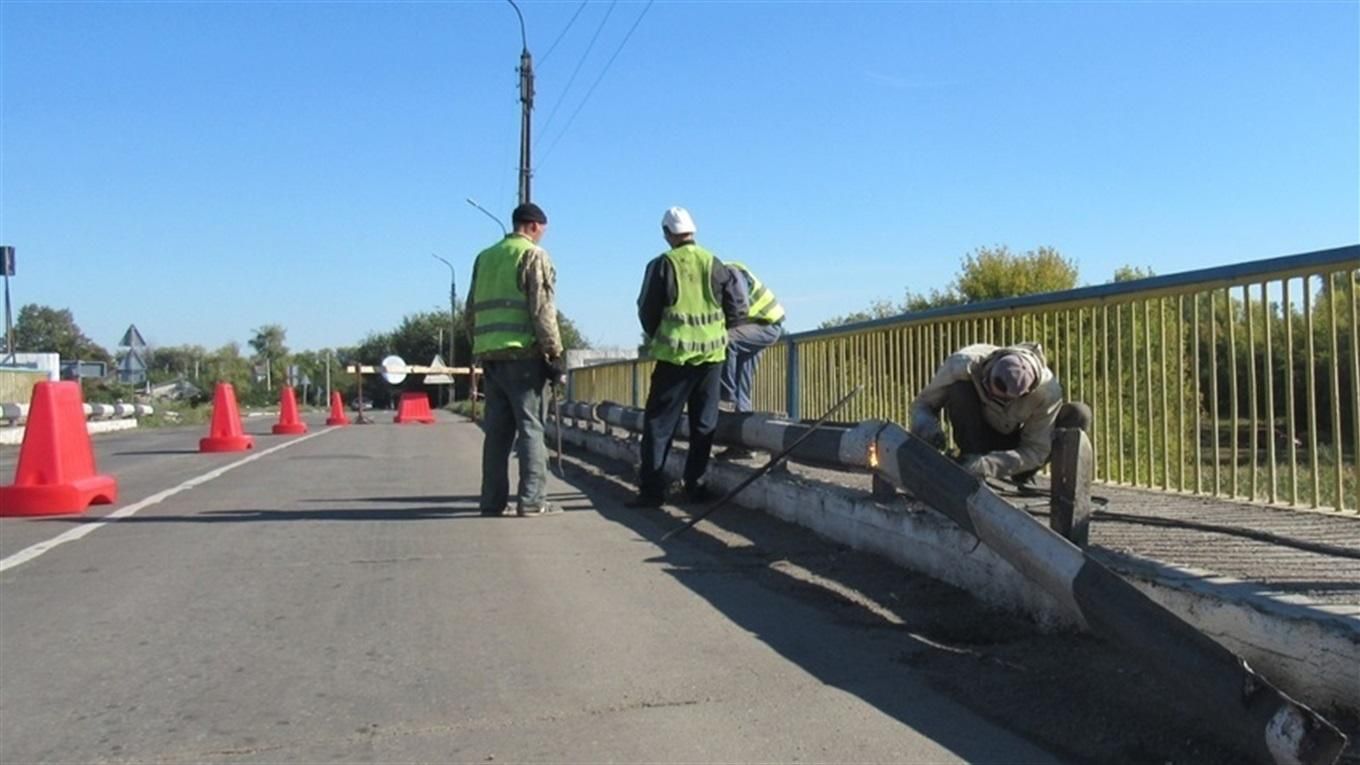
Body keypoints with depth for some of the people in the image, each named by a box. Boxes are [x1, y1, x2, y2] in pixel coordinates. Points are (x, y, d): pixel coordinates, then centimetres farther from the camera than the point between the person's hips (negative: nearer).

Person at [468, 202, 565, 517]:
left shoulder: (485, 257, 19)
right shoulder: (534, 256, -2)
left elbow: (472, 309, 19)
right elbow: (542, 309, -10)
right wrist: (554, 353, -7)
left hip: (489, 353, 6)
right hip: (522, 353, -6)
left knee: (497, 429, 10)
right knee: (530, 427, -3)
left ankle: (493, 499, 11)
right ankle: (532, 500, -5)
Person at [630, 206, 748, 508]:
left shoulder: (662, 265, -5)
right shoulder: (714, 264, 3)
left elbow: (647, 311, -1)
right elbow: (737, 307, 6)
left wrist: (655, 337, 18)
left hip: (674, 354, -3)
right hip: (712, 353, 3)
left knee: (659, 423, 3)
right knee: (704, 424, 11)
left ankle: (652, 489, 0)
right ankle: (696, 486, 14)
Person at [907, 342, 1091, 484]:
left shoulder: (1047, 390, -31)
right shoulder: (964, 364, -32)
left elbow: (1035, 451, -26)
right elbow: (921, 405, -21)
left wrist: (987, 465, -41)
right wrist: (926, 426, -46)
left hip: (1014, 442, 1)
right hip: (977, 434, -1)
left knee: (1079, 415, -23)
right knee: (959, 390, -33)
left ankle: (1020, 478, -8)